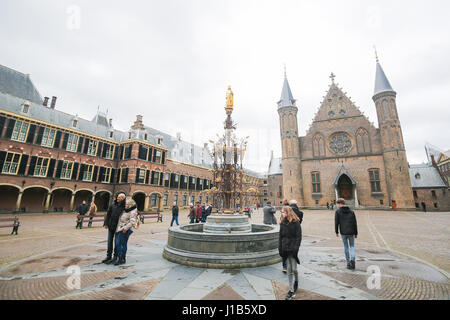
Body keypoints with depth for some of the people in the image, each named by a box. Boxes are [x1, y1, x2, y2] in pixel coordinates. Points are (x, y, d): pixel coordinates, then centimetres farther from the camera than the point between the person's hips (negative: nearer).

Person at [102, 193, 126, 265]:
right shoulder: (113, 204, 3)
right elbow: (108, 214, 6)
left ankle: (115, 257, 20)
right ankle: (108, 256, 27)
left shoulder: (124, 206, -8)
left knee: (116, 242, 6)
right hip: (111, 226, 4)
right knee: (110, 241, 13)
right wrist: (106, 223, 2)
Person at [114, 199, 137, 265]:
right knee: (117, 244, 10)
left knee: (123, 244, -2)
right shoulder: (125, 211, 12)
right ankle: (120, 258, 19)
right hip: (119, 229, 8)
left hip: (125, 231, -8)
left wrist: (125, 228, -22)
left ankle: (122, 259, 9)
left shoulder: (132, 212, -14)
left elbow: (132, 222, -23)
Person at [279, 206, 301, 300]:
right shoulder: (282, 223, 7)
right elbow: (280, 236, 10)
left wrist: (296, 248, -15)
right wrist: (280, 248, 5)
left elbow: (298, 236, -9)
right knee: (289, 270, 10)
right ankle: (292, 290, 22)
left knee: (294, 269, 1)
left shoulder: (296, 222, -9)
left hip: (293, 249, -4)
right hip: (285, 249, 5)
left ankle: (296, 283, 27)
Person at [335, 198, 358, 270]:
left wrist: (336, 232, 3)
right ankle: (352, 259, -4)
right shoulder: (351, 211, 3)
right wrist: (356, 233, 12)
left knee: (346, 247, 15)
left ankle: (348, 263, 17)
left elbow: (336, 223, -8)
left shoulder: (337, 211, -5)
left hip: (343, 233, -2)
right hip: (351, 233, 2)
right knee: (352, 246, 20)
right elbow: (355, 223, 3)